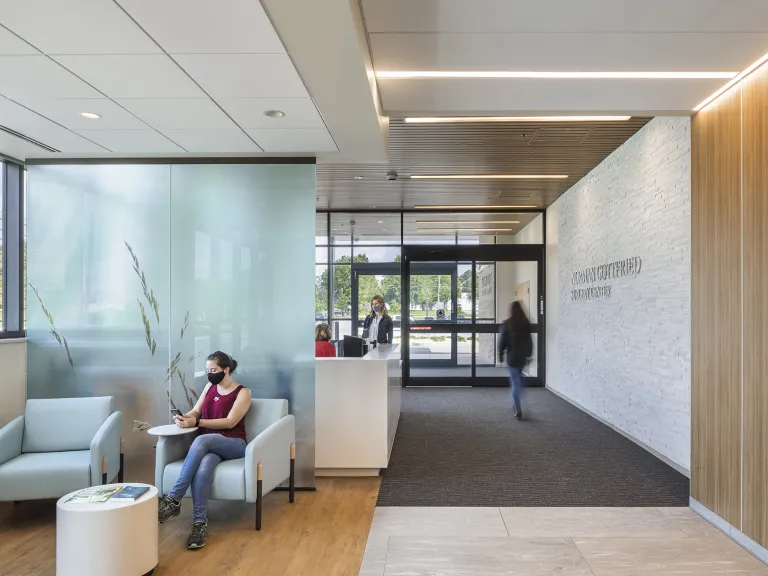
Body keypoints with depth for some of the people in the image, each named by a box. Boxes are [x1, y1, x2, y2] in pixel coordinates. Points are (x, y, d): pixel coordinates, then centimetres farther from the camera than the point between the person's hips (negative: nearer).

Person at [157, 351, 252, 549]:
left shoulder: (243, 392, -2)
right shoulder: (210, 386, 17)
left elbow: (230, 422, -13)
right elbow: (195, 411, 14)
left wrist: (196, 422, -21)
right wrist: (183, 418, -11)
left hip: (233, 444, -4)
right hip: (208, 445, 4)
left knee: (201, 440, -37)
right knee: (203, 468, -34)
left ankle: (173, 500, -36)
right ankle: (200, 523, -36)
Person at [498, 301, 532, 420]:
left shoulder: (507, 324, -9)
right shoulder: (526, 323, -1)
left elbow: (502, 340, -6)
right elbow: (530, 341, 4)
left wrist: (500, 354, 6)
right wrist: (529, 354, 13)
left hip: (512, 357, -3)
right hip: (523, 356, 3)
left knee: (515, 383, -2)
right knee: (518, 381, 21)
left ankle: (518, 411, -5)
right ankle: (517, 406, 26)